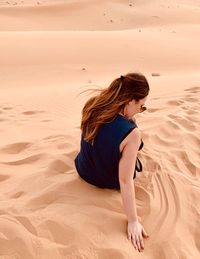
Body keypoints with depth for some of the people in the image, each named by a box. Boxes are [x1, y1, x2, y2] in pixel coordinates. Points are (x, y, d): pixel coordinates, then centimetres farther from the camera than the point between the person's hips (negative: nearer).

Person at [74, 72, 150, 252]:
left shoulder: (94, 105, -19)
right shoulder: (131, 133, -36)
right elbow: (125, 181, -31)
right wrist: (133, 222, -23)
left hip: (84, 171, 5)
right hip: (110, 182, -4)